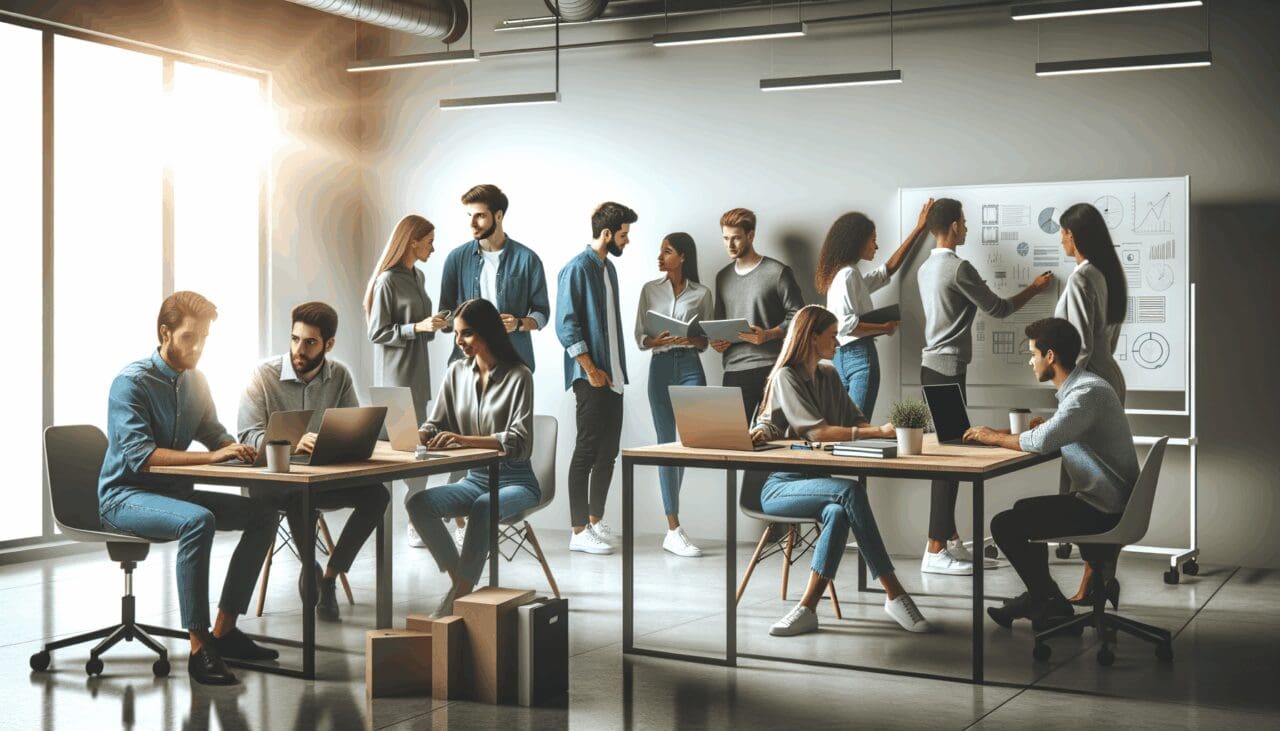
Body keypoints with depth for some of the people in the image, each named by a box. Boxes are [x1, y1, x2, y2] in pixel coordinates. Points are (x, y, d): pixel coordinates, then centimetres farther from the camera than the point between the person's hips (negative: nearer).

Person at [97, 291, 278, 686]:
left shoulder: (195, 381, 10)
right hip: (124, 496, -8)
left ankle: (224, 629, -4)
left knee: (262, 513, -6)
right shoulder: (132, 382, -15)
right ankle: (199, 646, -33)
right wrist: (211, 457, -33)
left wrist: (241, 449, -6)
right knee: (199, 521, -36)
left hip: (174, 492, 8)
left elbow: (216, 435, 18)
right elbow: (140, 455, -26)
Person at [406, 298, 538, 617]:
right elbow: (435, 426, 9)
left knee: (483, 507, -38)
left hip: (515, 482, -5)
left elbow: (519, 441, -20)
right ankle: (458, 580, -12)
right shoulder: (457, 372, 7)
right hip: (474, 479, 5)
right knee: (416, 502, -22)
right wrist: (419, 434, -16)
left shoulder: (518, 375, -10)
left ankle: (461, 592, -29)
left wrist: (464, 440, -32)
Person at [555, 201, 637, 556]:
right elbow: (566, 326, -16)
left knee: (608, 450, 11)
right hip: (591, 377, -9)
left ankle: (596, 519, 21)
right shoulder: (577, 269, -11)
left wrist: (618, 369, 15)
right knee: (588, 450, -6)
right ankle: (579, 532, -2)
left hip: (612, 375, 9)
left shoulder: (608, 268, 16)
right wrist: (590, 369, -17)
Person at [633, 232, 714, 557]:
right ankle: (674, 530, -2)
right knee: (666, 443, -3)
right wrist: (658, 340, -14)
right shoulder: (650, 290, 10)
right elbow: (640, 338, 7)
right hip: (660, 366, 1)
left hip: (690, 366, 0)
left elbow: (706, 341, 7)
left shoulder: (701, 293, 7)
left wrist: (690, 340, -15)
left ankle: (673, 530, 6)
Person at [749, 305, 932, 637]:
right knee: (851, 491, -32)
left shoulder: (829, 376, 17)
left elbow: (855, 421, 11)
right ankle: (894, 595, -28)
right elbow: (817, 431, -16)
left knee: (838, 513, -32)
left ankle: (807, 609, -30)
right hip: (780, 484, -5)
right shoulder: (786, 377, -5)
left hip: (817, 480, 5)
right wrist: (879, 431, -22)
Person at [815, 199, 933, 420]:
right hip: (860, 354, -10)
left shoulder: (852, 275, 17)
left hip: (844, 356, 10)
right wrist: (884, 328, -8)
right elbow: (846, 325, -20)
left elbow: (888, 269, 27)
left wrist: (919, 229, 30)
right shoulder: (848, 275, -11)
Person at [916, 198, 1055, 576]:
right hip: (948, 369, -9)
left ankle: (952, 541, 14)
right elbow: (998, 308, -5)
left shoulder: (926, 268, 13)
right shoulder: (959, 268, -13)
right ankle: (935, 551, -9)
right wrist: (1034, 289, 9)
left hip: (933, 366, 10)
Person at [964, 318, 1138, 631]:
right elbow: (1053, 431, 18)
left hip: (1105, 512, -11)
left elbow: (1042, 441, -33)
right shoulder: (1077, 387, 10)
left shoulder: (1088, 393, -23)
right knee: (1024, 510, 26)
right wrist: (1001, 433, 5)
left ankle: (1053, 606, 6)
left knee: (1004, 525, -9)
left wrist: (996, 438, -15)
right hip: (1100, 500, 11)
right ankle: (1038, 596, 32)